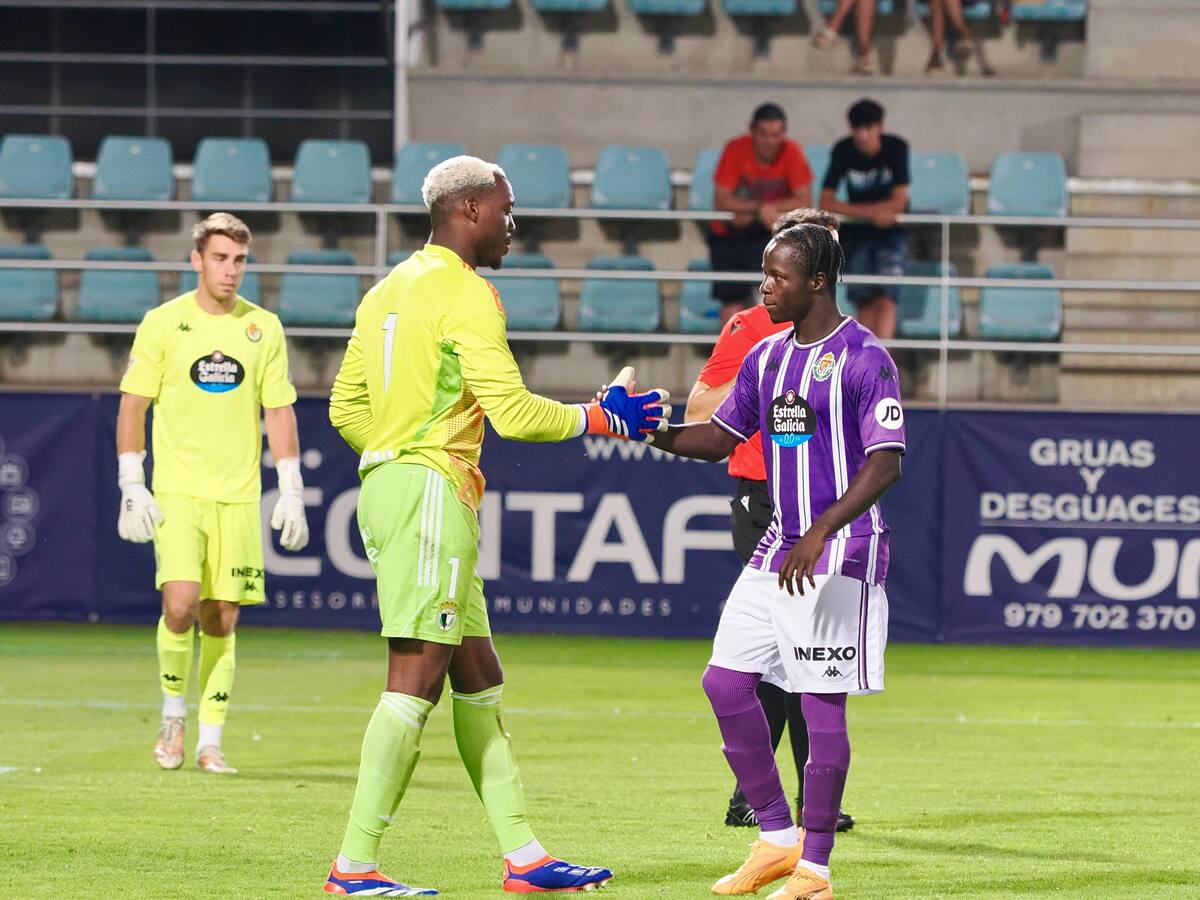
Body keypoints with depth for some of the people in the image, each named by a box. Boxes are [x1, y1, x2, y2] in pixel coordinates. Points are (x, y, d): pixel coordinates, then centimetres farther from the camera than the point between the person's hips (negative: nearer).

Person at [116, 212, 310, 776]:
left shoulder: (263, 328, 6)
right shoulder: (163, 323, 0)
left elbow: (279, 412, 11)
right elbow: (132, 407, 3)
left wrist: (291, 492, 4)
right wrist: (132, 489, -4)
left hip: (238, 496, 2)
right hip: (176, 494, -2)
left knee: (221, 620, 1)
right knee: (180, 603, -17)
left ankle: (210, 743, 10)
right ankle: (173, 716, 4)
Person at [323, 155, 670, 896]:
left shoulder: (390, 289, 17)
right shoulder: (465, 293, -11)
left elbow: (347, 407, 20)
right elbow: (514, 412, -17)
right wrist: (599, 417, -4)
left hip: (387, 482, 10)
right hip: (432, 493, -10)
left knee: (478, 676, 13)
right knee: (417, 675, -10)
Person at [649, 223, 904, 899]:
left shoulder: (863, 358, -12)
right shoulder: (767, 357, 12)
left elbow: (885, 464, -19)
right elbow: (720, 438, 19)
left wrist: (821, 534, -28)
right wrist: (653, 432, 1)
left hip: (843, 552, -8)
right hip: (778, 548, 8)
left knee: (823, 705, -6)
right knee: (726, 681, 3)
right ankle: (777, 839, 15)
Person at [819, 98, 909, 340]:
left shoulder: (896, 148, -13)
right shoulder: (843, 151, -10)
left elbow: (899, 203, -15)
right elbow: (826, 203, -13)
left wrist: (854, 209, -15)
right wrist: (872, 213, -22)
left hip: (891, 232, -2)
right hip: (857, 234, 2)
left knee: (885, 299, -17)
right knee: (865, 302, -4)